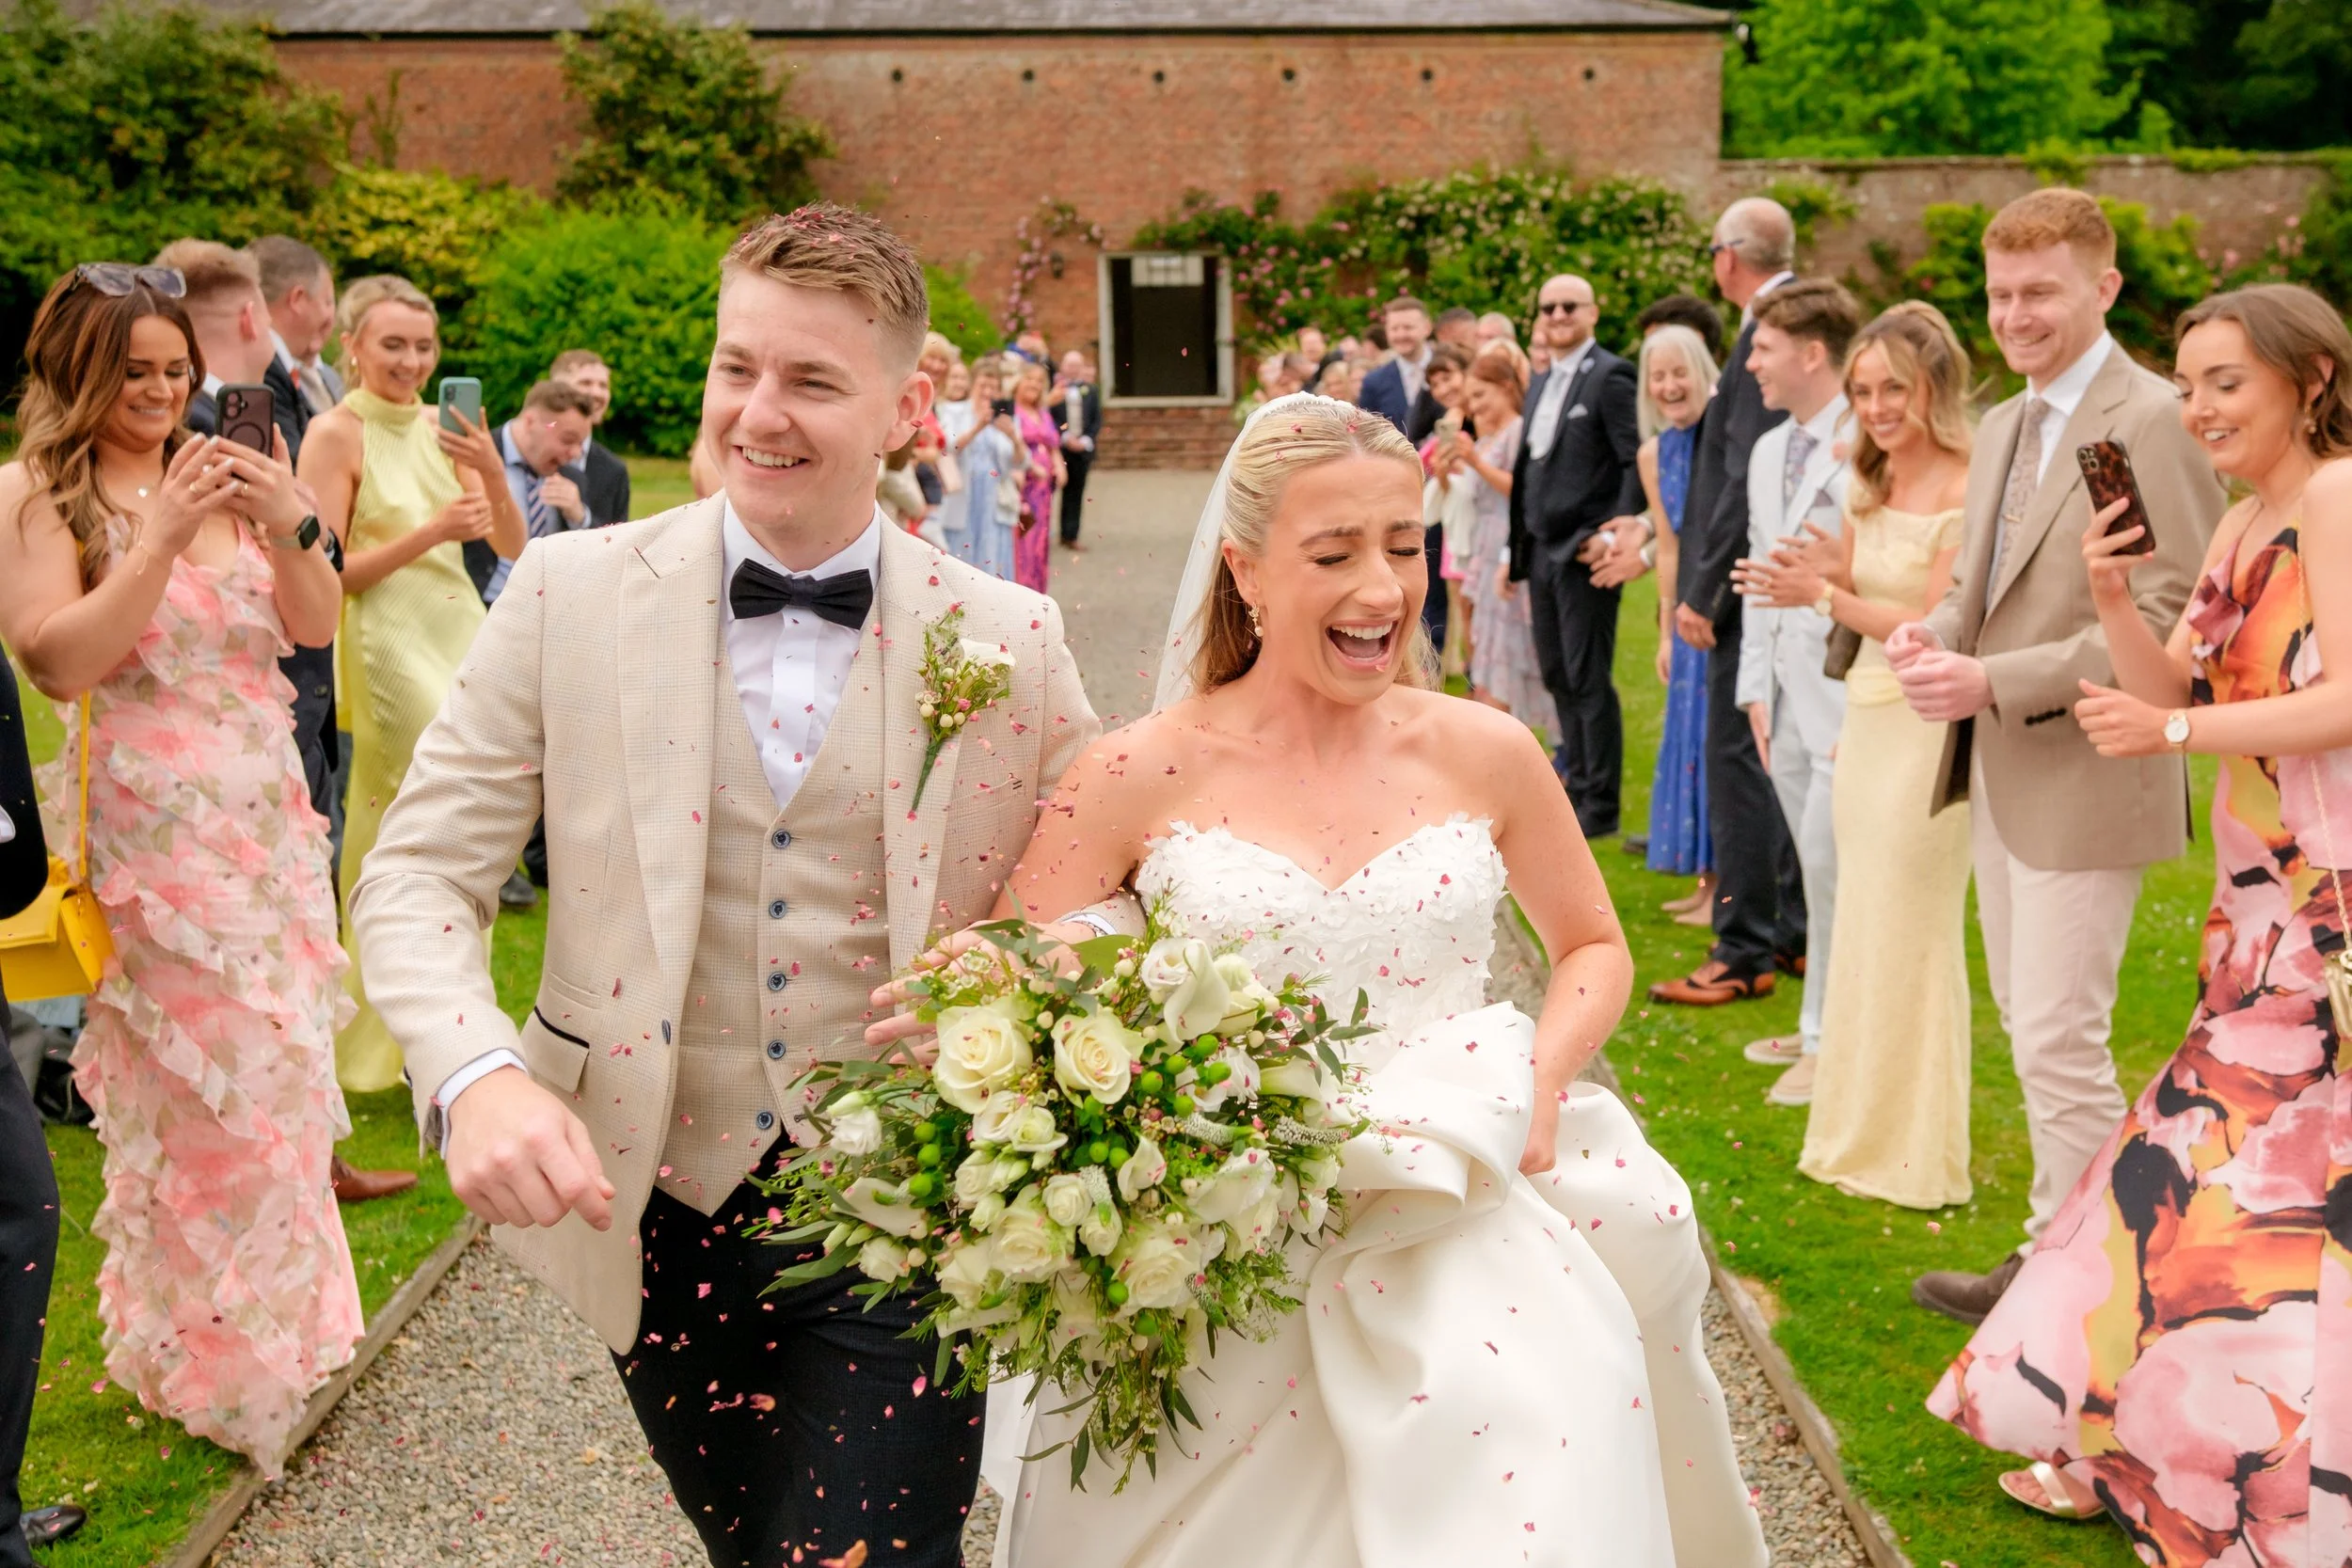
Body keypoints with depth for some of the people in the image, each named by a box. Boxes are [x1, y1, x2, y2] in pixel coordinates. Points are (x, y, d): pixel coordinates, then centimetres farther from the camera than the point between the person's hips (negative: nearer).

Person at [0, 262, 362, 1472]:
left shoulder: (220, 477, 9)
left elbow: (315, 628, 7)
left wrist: (290, 529, -11)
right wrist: (162, 540, -20)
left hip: (266, 816, 5)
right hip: (149, 832, -5)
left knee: (278, 1067, 10)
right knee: (191, 1089, 0)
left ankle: (276, 1320, 29)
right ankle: (204, 1359, 17)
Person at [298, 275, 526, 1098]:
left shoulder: (443, 427, 9)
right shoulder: (336, 433, -7)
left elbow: (512, 548, 7)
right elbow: (326, 574, -11)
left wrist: (492, 471, -11)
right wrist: (431, 531, -20)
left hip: (464, 635, 6)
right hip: (391, 646, -6)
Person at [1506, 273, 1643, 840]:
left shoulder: (1610, 376, -9)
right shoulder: (1540, 384, 17)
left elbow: (1637, 461, -14)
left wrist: (1615, 534, -19)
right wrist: (1519, 546, 13)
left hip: (1584, 552, -8)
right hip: (1542, 549, 8)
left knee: (1588, 678, -5)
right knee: (1557, 675, 13)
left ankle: (1600, 807, 2)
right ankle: (1577, 785, 23)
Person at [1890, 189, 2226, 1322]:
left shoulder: (2155, 423, -15)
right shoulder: (2001, 428, 13)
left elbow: (2174, 625, -20)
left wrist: (1993, 681, -24)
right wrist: (1932, 634, -3)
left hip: (2086, 774, -9)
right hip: (1998, 772, 9)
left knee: (2060, 1041, -4)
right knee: (2030, 1028, 17)